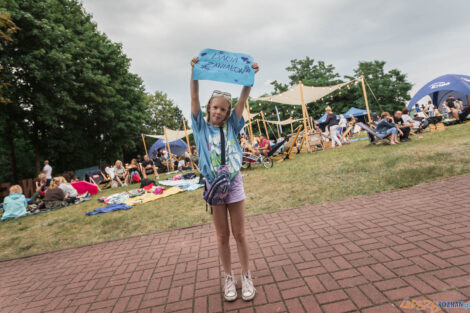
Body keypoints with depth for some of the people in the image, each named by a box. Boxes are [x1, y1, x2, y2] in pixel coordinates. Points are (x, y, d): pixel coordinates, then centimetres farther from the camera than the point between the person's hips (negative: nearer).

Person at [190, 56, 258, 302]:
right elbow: (194, 98, -8)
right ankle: (229, 279, 28)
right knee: (223, 236, 12)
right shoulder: (202, 127, 1)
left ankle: (246, 277, 25)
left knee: (239, 234, 9)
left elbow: (243, 99, -4)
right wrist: (194, 72, -16)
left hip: (234, 183, 1)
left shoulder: (231, 126, 3)